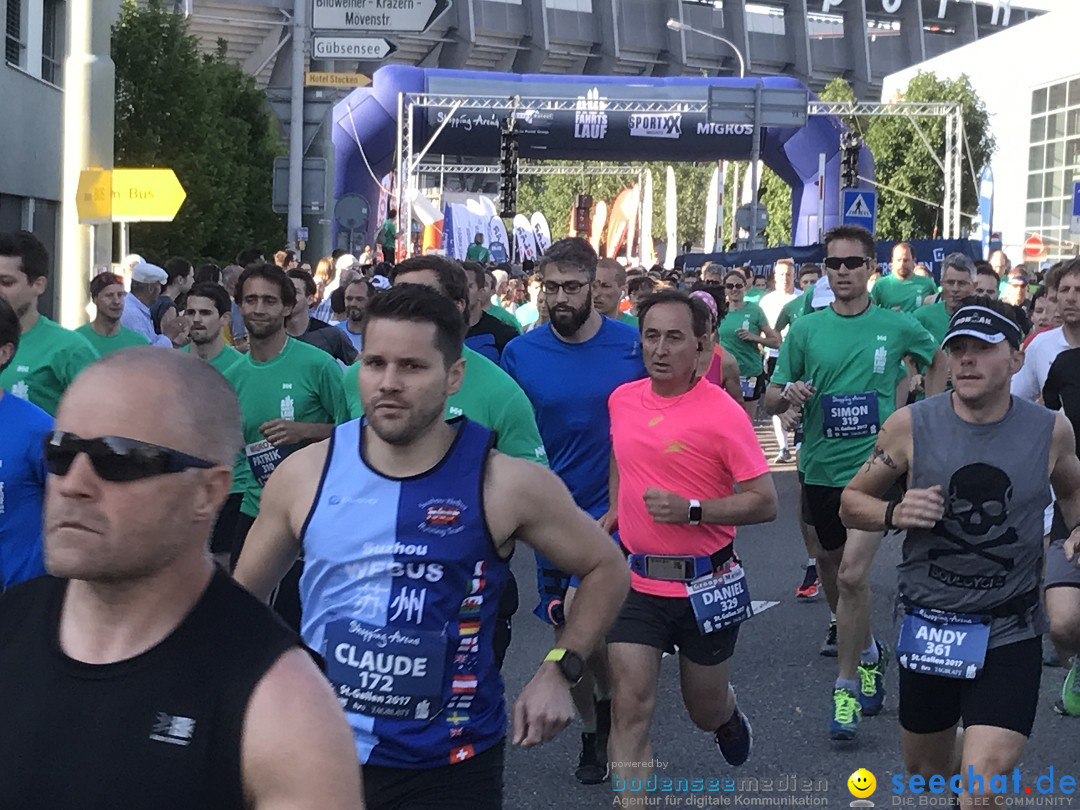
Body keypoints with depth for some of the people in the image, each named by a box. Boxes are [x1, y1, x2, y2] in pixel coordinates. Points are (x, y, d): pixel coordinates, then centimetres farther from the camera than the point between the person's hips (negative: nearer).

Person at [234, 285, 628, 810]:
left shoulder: (506, 484, -11)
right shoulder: (305, 474, -4)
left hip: (448, 767, -2)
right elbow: (244, 593, 11)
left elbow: (606, 568, 4)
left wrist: (559, 671, -5)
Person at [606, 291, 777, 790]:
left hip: (706, 586, -3)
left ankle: (728, 718, 55)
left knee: (706, 711, 18)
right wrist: (616, 509, 9)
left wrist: (691, 510, -26)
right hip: (637, 580, 3)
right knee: (629, 709, -9)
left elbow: (764, 502, -15)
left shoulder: (722, 412, -15)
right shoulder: (622, 400, 1)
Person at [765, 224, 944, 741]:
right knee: (830, 567, 17)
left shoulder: (897, 326, -3)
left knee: (852, 575, -16)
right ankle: (865, 649, 44)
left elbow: (938, 360, 18)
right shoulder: (805, 330, 0)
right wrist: (788, 393, -20)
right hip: (820, 467, 3)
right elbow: (771, 402, 3)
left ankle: (848, 689, -6)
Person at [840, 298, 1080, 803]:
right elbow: (852, 501, 3)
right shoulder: (910, 426, -8)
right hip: (928, 626, 2)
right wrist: (895, 513, -18)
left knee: (983, 787, -17)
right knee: (925, 769, 21)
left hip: (1010, 634, -1)